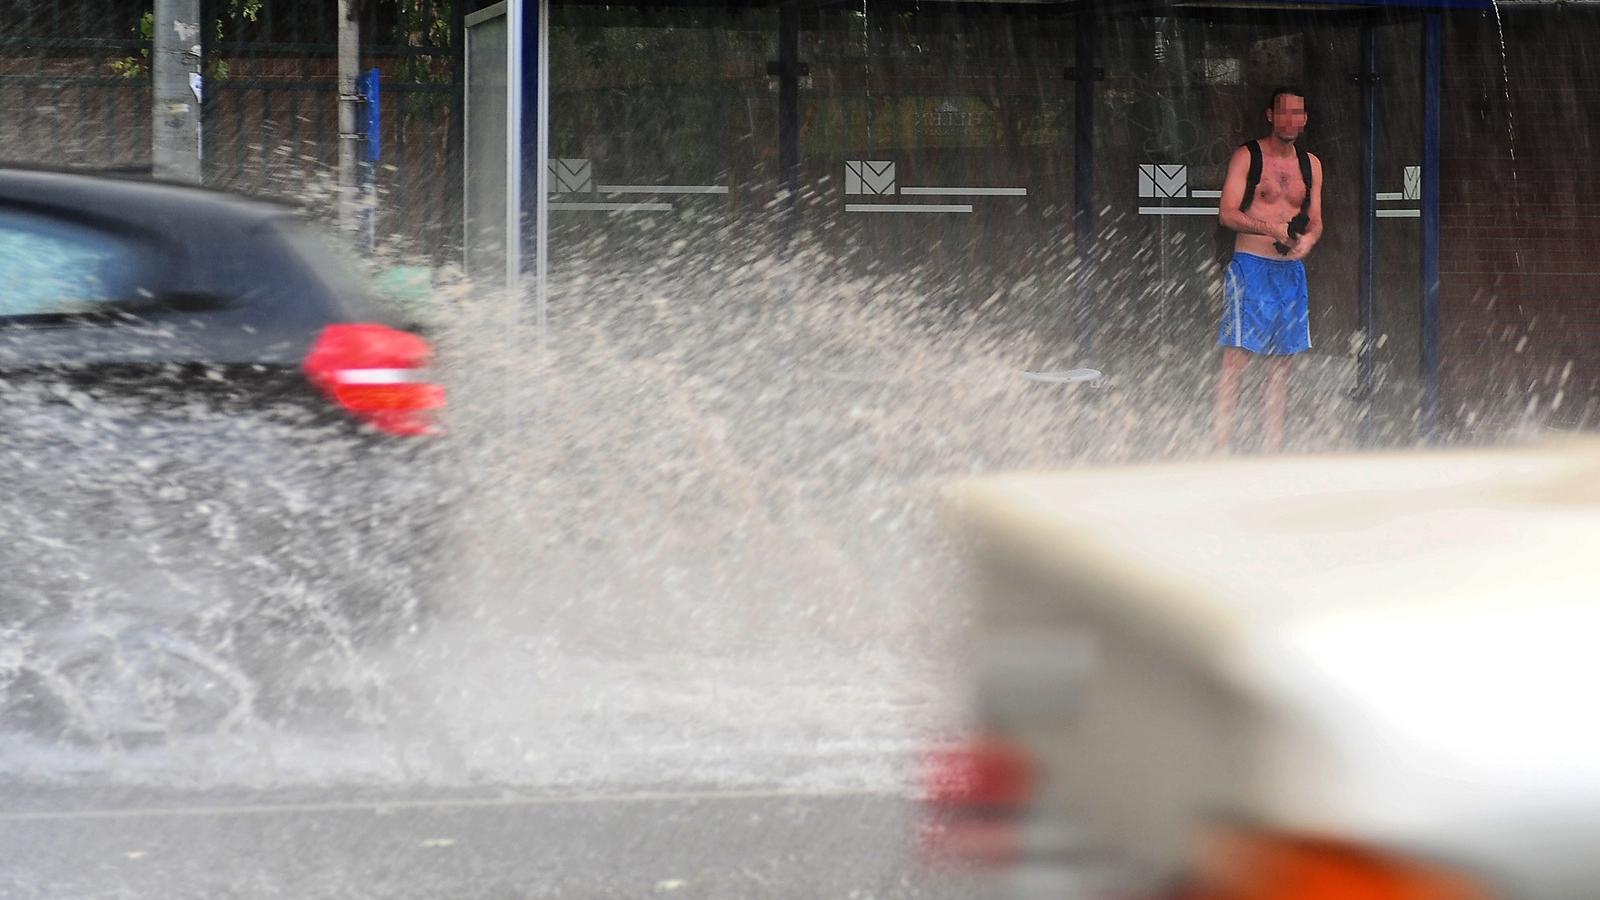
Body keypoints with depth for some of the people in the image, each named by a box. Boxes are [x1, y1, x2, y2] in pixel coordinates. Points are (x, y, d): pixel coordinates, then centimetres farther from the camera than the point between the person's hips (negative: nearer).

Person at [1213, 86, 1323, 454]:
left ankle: (1272, 447, 8)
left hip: (1291, 271, 6)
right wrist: (1273, 229, -22)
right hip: (1251, 267, -6)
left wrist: (1308, 238, -7)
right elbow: (1228, 214, -9)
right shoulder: (1247, 157, -2)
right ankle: (1222, 444, -12)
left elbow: (1315, 221, 16)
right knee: (1237, 358, -11)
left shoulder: (1311, 164, 14)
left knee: (1281, 363, 5)